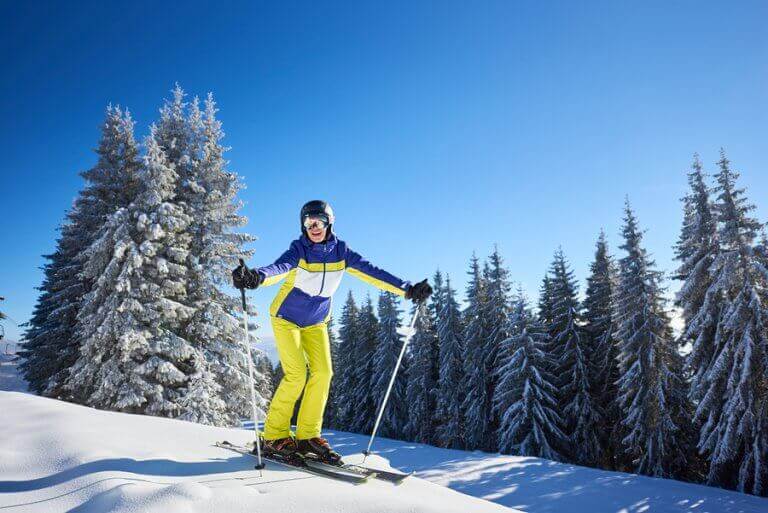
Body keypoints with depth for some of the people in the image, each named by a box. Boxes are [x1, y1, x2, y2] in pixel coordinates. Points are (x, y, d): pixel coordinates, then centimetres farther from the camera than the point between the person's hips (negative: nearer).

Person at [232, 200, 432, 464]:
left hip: (316, 322, 4)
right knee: (296, 374, -14)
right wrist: (256, 277, -64)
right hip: (286, 318, -4)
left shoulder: (341, 251, -10)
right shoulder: (298, 249, -22)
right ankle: (274, 436, 0)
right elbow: (279, 267, -42)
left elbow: (371, 271, -14)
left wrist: (407, 289, -20)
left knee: (323, 373, -6)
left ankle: (308, 435, 6)